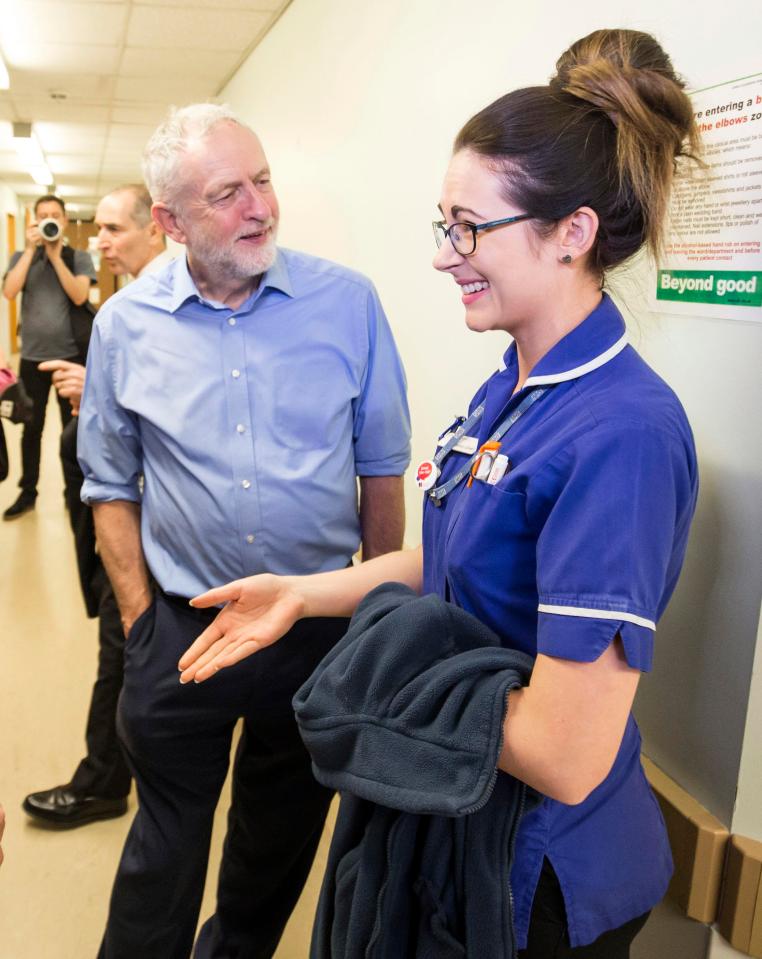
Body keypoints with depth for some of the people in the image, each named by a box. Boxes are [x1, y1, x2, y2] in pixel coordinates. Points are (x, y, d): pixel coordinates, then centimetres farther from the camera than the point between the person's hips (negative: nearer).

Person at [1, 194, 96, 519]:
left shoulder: (79, 257, 2)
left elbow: (79, 296, -14)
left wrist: (55, 256, -14)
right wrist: (31, 250, -12)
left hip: (70, 355, -1)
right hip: (32, 356, 1)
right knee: (31, 428, 8)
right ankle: (28, 491, 20)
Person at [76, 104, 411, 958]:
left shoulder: (347, 303, -7)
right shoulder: (125, 325, -4)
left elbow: (382, 469, 0)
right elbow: (111, 487, 4)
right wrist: (141, 619, 0)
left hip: (322, 624, 1)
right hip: (183, 629, 0)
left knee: (284, 831, 22)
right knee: (165, 846, 16)